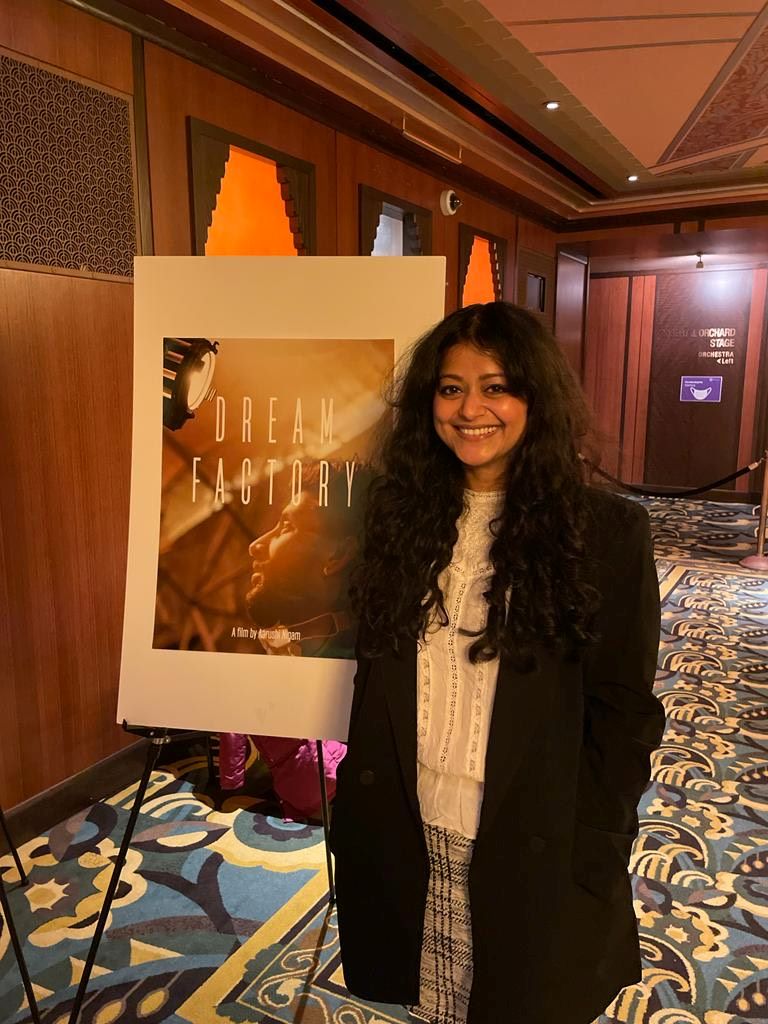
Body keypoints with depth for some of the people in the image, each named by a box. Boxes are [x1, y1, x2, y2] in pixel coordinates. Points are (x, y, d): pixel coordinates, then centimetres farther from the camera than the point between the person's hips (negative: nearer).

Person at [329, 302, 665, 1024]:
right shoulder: (402, 510, -1)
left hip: (531, 847, -3)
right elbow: (373, 674, 6)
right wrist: (364, 793, 3)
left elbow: (622, 713, -9)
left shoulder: (605, 530, -12)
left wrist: (590, 853, -8)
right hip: (405, 833, 4)